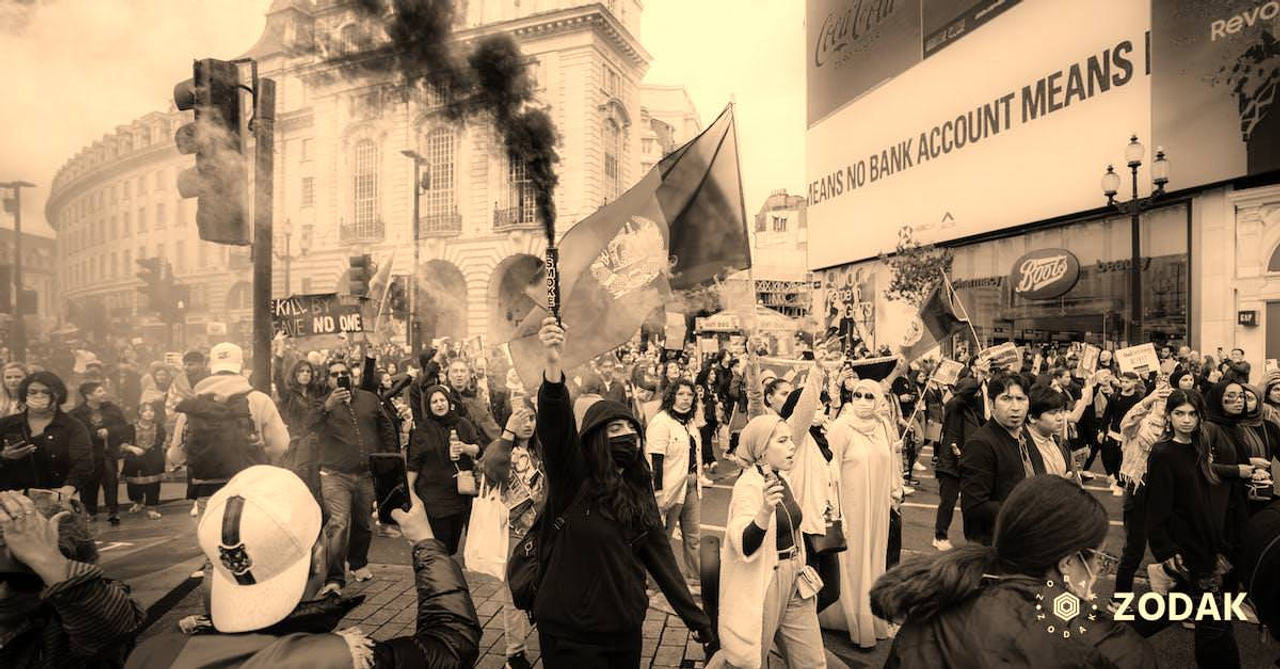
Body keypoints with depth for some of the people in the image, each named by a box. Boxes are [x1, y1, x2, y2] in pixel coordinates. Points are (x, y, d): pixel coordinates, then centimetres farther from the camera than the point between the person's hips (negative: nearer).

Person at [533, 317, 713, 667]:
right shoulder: (573, 477, -11)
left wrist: (693, 615, 4)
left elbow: (659, 552, 7)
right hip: (571, 633, -5)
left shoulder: (638, 488, 5)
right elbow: (555, 425, -29)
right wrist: (552, 363, -44)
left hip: (627, 628, 5)